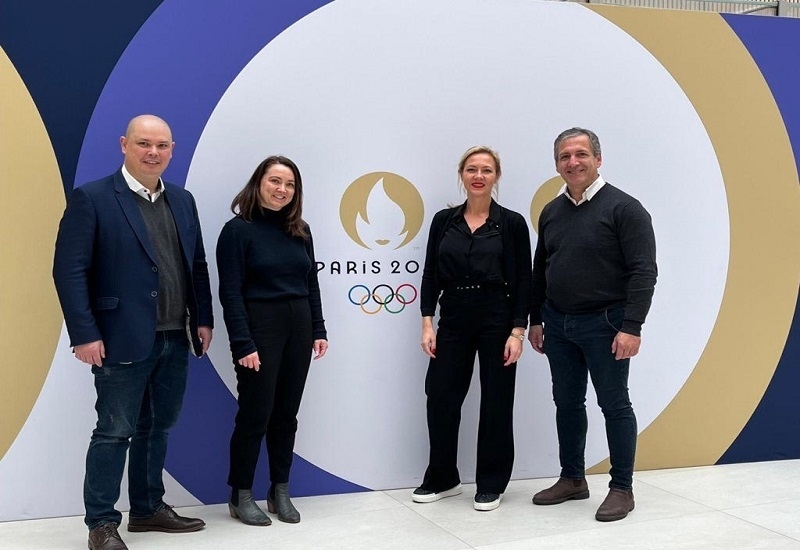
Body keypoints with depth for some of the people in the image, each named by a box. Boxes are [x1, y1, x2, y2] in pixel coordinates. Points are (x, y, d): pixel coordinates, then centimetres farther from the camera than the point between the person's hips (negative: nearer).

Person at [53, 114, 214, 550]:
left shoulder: (182, 200, 12)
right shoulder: (91, 198, -7)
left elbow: (197, 265, 16)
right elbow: (69, 270, -11)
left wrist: (203, 319, 9)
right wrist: (85, 335, -16)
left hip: (176, 340, 6)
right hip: (123, 341, -6)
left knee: (157, 428, 16)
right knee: (114, 432, 2)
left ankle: (148, 509, 30)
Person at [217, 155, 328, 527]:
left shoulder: (300, 231, 10)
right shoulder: (238, 230, -7)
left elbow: (311, 284, 13)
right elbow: (231, 293, -12)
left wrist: (318, 330, 6)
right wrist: (243, 344, -18)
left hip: (298, 329, 6)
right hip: (260, 328, -5)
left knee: (286, 413, 11)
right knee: (255, 414, 1)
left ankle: (280, 491, 22)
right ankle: (241, 495, 15)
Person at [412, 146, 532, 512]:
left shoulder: (512, 223, -3)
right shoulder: (444, 221, 5)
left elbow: (523, 281, -5)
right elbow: (431, 275, 5)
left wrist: (518, 332, -11)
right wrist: (427, 323, -2)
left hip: (498, 320, -3)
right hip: (453, 320, 3)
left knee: (495, 402, 5)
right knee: (441, 397, 4)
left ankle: (491, 485, 19)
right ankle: (442, 479, 22)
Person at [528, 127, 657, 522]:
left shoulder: (624, 208, -10)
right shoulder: (551, 212, 9)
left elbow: (643, 272, -15)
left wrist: (632, 327, -20)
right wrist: (536, 319, 14)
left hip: (604, 325, -6)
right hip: (558, 324, 6)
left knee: (614, 405, 2)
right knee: (567, 403, 13)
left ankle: (622, 488, 13)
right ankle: (572, 480, 26)